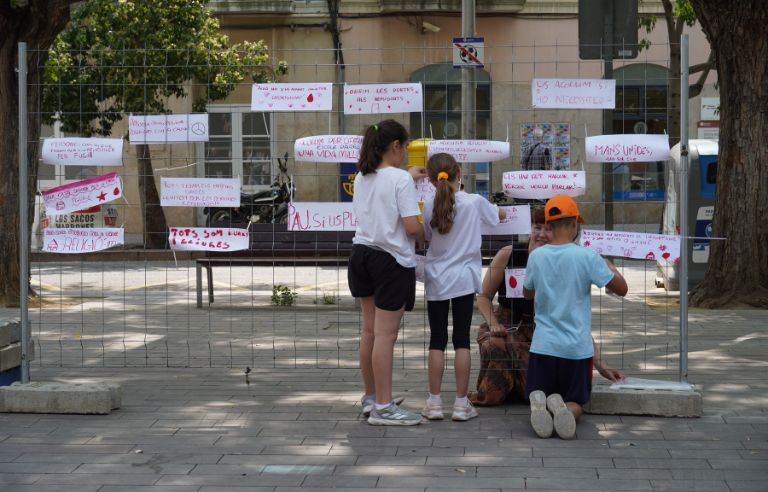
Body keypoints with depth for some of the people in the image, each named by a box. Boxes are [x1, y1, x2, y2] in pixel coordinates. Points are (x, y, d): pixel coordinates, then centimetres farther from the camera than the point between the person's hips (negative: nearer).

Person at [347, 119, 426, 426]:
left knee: (369, 330, 16)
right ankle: (383, 408, -1)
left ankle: (370, 398, 28)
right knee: (386, 334, -5)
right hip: (392, 260, -8)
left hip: (362, 254, 8)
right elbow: (411, 227, -19)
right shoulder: (400, 179, -14)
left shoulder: (362, 177, 8)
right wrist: (422, 237, 2)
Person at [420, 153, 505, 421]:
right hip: (464, 278, -1)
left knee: (437, 340, 7)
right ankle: (461, 403, 5)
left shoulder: (428, 208, -6)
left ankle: (434, 402, 7)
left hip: (436, 280, 1)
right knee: (462, 340, 3)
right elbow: (501, 215, 10)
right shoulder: (474, 202, -8)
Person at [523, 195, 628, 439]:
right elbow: (621, 289, -2)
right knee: (575, 403, 14)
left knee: (538, 394, 17)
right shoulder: (587, 256, -10)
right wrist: (609, 266, 16)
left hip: (543, 345, 2)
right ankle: (562, 407, -23)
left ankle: (540, 402, -21)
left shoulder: (536, 256, -1)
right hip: (577, 346, -2)